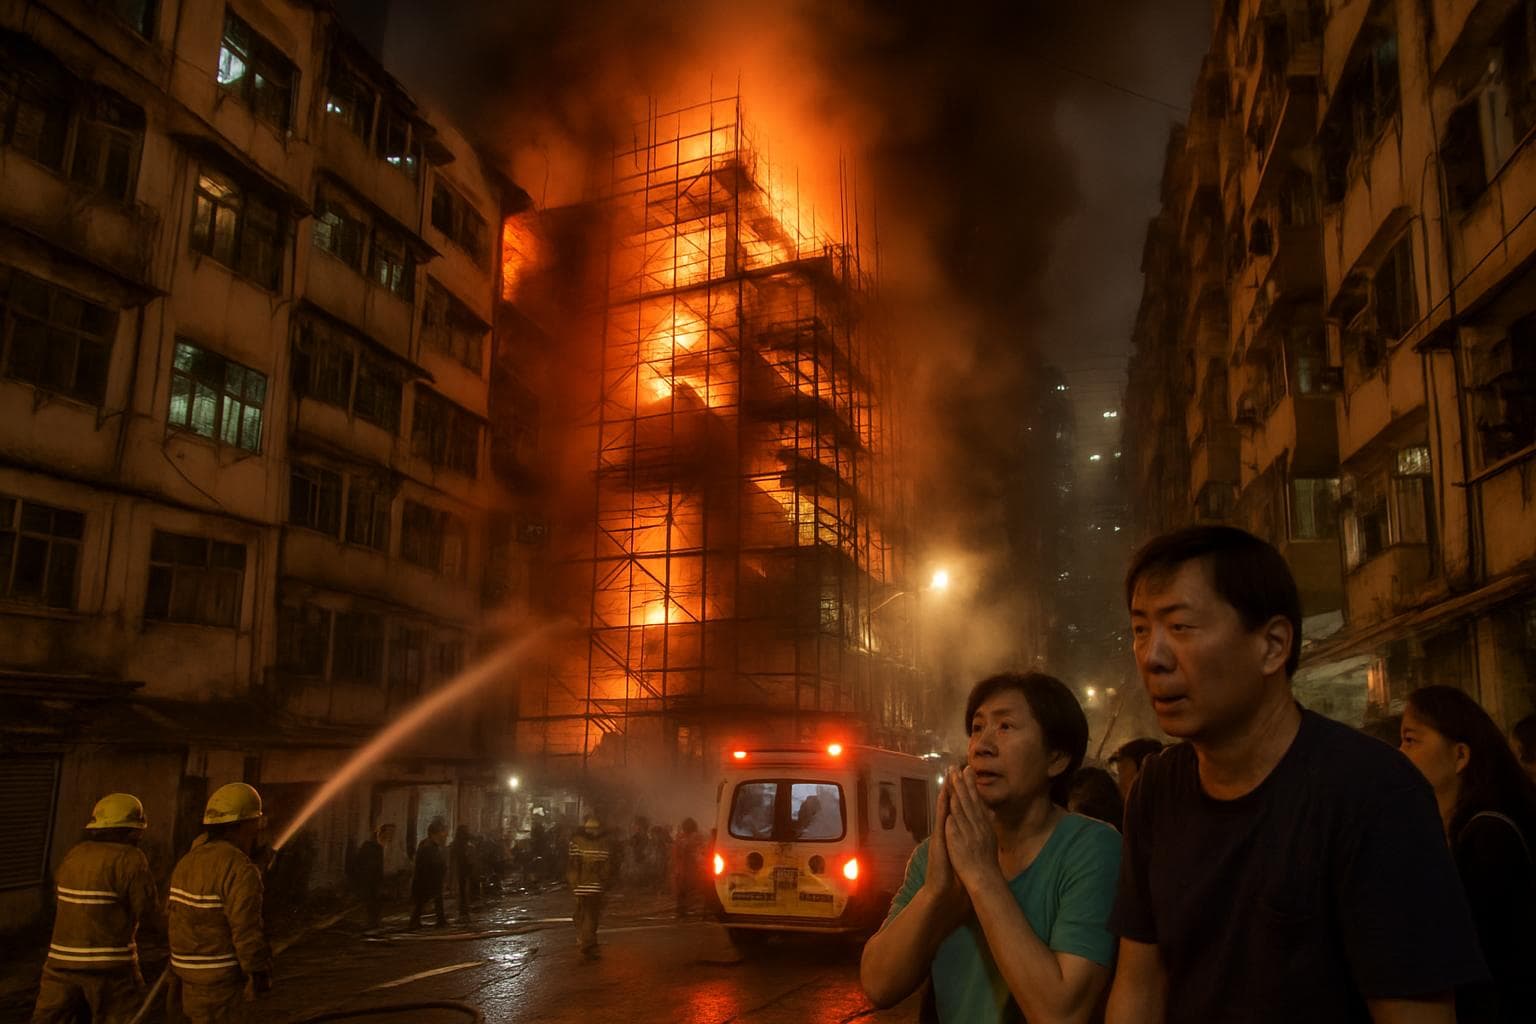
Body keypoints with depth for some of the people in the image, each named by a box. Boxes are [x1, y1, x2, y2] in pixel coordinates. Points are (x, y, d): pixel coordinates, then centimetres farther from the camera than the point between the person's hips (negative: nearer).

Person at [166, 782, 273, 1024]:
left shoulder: (187, 863, 8)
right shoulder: (240, 870, -20)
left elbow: (178, 925, 14)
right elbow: (248, 936, -22)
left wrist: (177, 977, 21)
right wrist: (261, 983, -14)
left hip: (192, 983, 9)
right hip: (225, 986, -9)